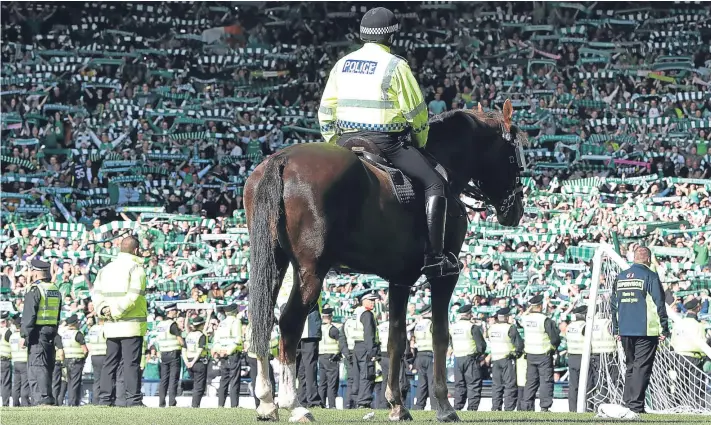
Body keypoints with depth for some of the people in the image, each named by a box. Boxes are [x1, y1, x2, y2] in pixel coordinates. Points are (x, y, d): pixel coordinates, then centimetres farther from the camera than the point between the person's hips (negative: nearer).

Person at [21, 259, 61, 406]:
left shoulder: (35, 290, -10)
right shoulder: (55, 290, 15)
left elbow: (29, 315, -15)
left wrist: (24, 335, -13)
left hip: (37, 332, -8)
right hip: (51, 333, 8)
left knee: (37, 366, -9)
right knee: (47, 366, 12)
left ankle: (44, 399, -17)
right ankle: (47, 398, 15)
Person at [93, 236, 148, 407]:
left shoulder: (106, 269, 15)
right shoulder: (136, 268, -7)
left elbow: (96, 293, 7)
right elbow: (133, 295, -19)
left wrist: (103, 309, -6)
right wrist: (117, 312, -16)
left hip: (111, 326, 6)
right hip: (132, 325, -6)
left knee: (110, 363, 10)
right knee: (131, 363, -6)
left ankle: (105, 399, 9)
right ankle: (133, 400, -8)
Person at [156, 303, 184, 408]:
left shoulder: (160, 324, 9)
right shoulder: (172, 324, -13)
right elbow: (181, 340, -13)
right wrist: (184, 345, 4)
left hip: (163, 354, 7)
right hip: (174, 353, -7)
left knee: (164, 379, 9)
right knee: (173, 379, -5)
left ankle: (161, 403, 8)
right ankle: (172, 403, -10)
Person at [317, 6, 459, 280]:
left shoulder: (342, 64, 11)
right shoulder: (395, 65, -7)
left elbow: (325, 113, 15)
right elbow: (416, 112, -5)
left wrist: (335, 145, 25)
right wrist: (420, 142, 12)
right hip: (387, 142, -6)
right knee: (435, 185, -3)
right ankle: (434, 259, -13)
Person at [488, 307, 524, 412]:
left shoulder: (491, 328, 4)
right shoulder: (510, 328, -14)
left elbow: (490, 343, 11)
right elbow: (519, 343, -14)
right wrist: (518, 352, 4)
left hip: (495, 360, 5)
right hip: (508, 359, -5)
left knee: (496, 384, 12)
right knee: (510, 384, -1)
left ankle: (495, 407, 11)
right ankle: (509, 408, -5)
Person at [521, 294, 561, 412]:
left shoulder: (525, 318, -1)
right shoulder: (545, 320, -16)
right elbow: (555, 338, -12)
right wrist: (554, 346, 7)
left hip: (530, 355, 5)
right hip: (544, 355, -5)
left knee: (530, 381, 12)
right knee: (546, 381, 0)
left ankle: (528, 406, 12)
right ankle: (544, 406, -5)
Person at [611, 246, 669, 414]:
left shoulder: (620, 277, 9)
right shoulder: (650, 276, -8)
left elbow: (613, 304, 14)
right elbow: (659, 304, -11)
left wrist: (616, 329, 20)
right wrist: (664, 329, -5)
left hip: (625, 331, 5)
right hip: (646, 331, -5)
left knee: (630, 366, 17)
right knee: (642, 367, -3)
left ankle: (627, 402, 17)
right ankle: (636, 406, -8)